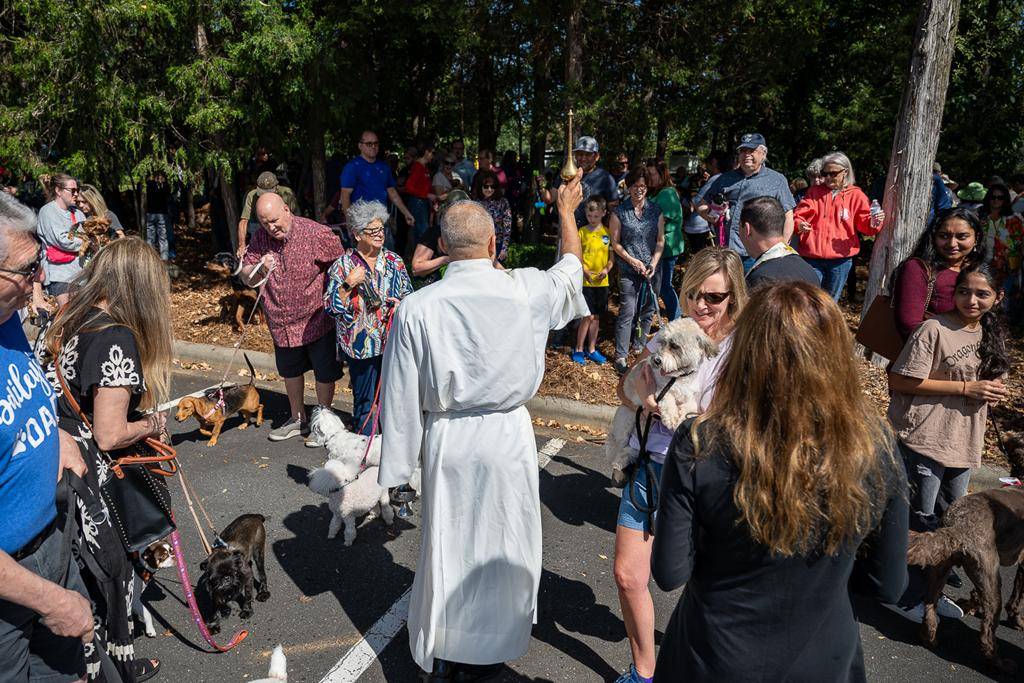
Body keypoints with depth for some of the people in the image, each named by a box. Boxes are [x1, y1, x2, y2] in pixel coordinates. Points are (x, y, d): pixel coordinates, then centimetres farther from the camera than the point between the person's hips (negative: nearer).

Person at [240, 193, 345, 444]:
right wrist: (258, 270, -19)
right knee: (290, 372, 20)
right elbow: (246, 279, 3)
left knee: (324, 373, 7)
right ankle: (298, 419, 41)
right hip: (282, 322, 5)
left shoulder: (317, 234, -18)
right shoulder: (260, 238, -2)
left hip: (318, 319, -5)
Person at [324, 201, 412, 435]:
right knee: (365, 399, 7)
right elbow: (331, 306, -8)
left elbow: (409, 295, 12)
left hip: (392, 340, 3)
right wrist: (349, 283, -21)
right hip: (360, 344, -3)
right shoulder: (343, 264, -4)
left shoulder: (394, 261, 5)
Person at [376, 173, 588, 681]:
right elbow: (571, 267, 11)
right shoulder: (525, 291, -12)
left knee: (445, 543, 17)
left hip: (446, 438, 0)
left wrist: (400, 463, 6)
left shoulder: (417, 307, -14)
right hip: (507, 435, 0)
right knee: (500, 544, 17)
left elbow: (402, 396, -7)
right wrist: (567, 211, 28)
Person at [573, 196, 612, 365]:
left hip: (601, 281, 4)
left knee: (596, 316, 12)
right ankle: (578, 350, 9)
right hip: (585, 281, -4)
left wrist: (607, 269, -9)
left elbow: (612, 255, 9)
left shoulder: (607, 232, 4)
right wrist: (584, 271, -21)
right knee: (588, 316, -5)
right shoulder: (582, 232, -6)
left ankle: (592, 349, 25)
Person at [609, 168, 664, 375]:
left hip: (652, 269, 4)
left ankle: (639, 346, 29)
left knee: (648, 310, 10)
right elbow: (615, 243, -2)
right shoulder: (620, 212, -2)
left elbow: (660, 240, 7)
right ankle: (620, 356, -1)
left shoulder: (656, 210, 6)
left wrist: (653, 264, -5)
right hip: (629, 270, -3)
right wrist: (634, 261, -10)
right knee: (627, 312, -8)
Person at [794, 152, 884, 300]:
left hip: (840, 260, 1)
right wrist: (799, 224, -24)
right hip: (812, 257, 0)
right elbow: (799, 215, -2)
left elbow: (864, 224, 4)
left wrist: (873, 223, -18)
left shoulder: (856, 195, 4)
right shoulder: (814, 192, 6)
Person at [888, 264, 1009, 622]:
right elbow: (900, 381, -19)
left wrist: (993, 391, -1)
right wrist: (966, 388, -19)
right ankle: (910, 596, 20)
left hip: (964, 444, 8)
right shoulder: (934, 330, -16)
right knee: (920, 521, 2)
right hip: (924, 441, -8)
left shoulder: (991, 335, 9)